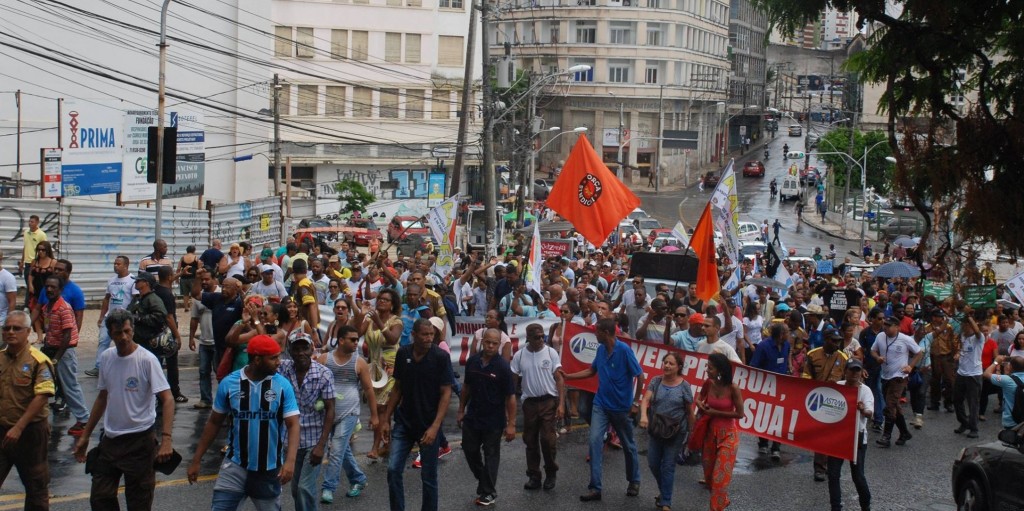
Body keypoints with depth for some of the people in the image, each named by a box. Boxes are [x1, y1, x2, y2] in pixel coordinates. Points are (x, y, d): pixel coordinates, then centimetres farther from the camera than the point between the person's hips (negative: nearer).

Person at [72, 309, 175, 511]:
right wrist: (85, 435, 16)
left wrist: (166, 439, -30)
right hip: (110, 439, 6)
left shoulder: (147, 360, -15)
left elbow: (167, 399, -19)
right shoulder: (106, 358, 4)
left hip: (139, 440, -6)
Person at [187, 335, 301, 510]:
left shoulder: (283, 386, -8)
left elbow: (293, 424, -12)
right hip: (235, 465, 0)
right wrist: (196, 459, 4)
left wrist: (290, 460, -28)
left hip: (269, 469, 0)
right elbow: (214, 423, 4)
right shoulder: (229, 383, -7)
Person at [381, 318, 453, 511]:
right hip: (404, 422, 3)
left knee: (428, 476, 6)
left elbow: (446, 393, -12)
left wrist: (435, 426, -19)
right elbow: (397, 388, 9)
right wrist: (386, 419, 7)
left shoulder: (441, 357, -12)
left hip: (428, 424, -3)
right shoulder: (402, 354, 0)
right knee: (393, 470, -3)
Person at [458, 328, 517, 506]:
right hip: (472, 417, 5)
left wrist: (511, 424, -15)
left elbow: (510, 396, -13)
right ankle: (484, 481, 36)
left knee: (491, 455, 6)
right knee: (469, 450, 14)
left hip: (493, 420, -5)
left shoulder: (503, 367, -15)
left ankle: (488, 493, 17)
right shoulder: (472, 361, -1)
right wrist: (461, 410, 12)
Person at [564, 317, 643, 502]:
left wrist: (636, 401, -11)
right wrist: (567, 376, 10)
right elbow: (591, 371, 15)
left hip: (621, 407, -5)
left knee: (628, 445, 13)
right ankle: (595, 488, -6)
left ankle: (634, 481, 34)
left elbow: (639, 376, -14)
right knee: (595, 441, -9)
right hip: (601, 404, 5)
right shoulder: (601, 349, 0)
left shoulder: (624, 350, -19)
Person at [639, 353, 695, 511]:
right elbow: (646, 399, -13)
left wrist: (690, 432, 2)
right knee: (653, 463, 9)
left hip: (675, 432, -3)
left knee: (668, 466, 0)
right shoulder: (655, 381, -2)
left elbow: (689, 411, -2)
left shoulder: (684, 386, -8)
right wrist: (643, 416, -32)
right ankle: (664, 490, 35)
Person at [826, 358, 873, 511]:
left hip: (857, 436, -3)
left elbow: (869, 413, -24)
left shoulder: (865, 390, -9)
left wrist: (863, 410, -46)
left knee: (857, 475, 0)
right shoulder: (837, 386, -1)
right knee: (833, 474, 1)